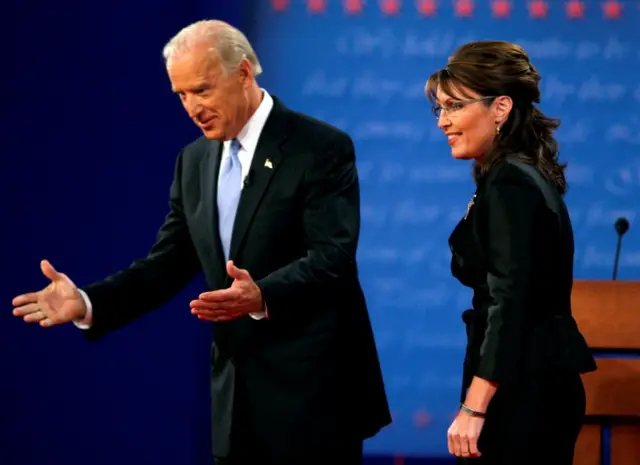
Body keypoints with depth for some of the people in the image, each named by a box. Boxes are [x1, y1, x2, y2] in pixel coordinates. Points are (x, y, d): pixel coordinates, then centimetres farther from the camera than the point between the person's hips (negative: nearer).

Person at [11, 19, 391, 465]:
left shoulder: (322, 148, -10)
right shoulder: (195, 161, 12)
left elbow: (333, 258, -19)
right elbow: (168, 263, 11)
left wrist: (262, 298, -36)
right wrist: (88, 302, -5)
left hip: (313, 392, -6)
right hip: (237, 397, 6)